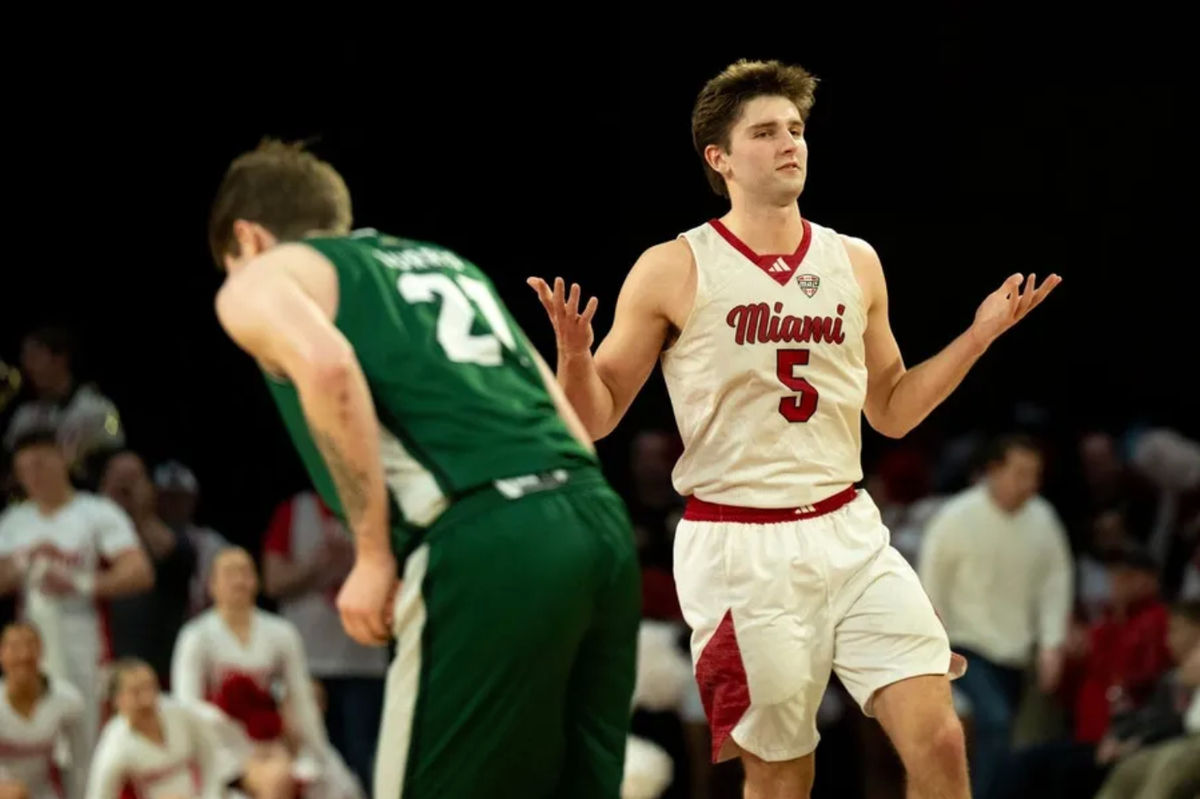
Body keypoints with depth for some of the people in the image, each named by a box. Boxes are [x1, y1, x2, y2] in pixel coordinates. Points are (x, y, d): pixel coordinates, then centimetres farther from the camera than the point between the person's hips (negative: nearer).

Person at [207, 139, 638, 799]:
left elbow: (326, 365, -11)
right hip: (598, 523, 7)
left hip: (487, 546, -7)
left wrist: (374, 555, -8)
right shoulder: (445, 262, 33)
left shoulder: (260, 281, 13)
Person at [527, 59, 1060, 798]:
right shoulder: (673, 271, -4)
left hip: (849, 534, 4)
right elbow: (596, 418, -1)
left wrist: (978, 336, 8)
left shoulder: (855, 263, 9)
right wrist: (574, 353, -21)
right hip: (738, 548, -4)